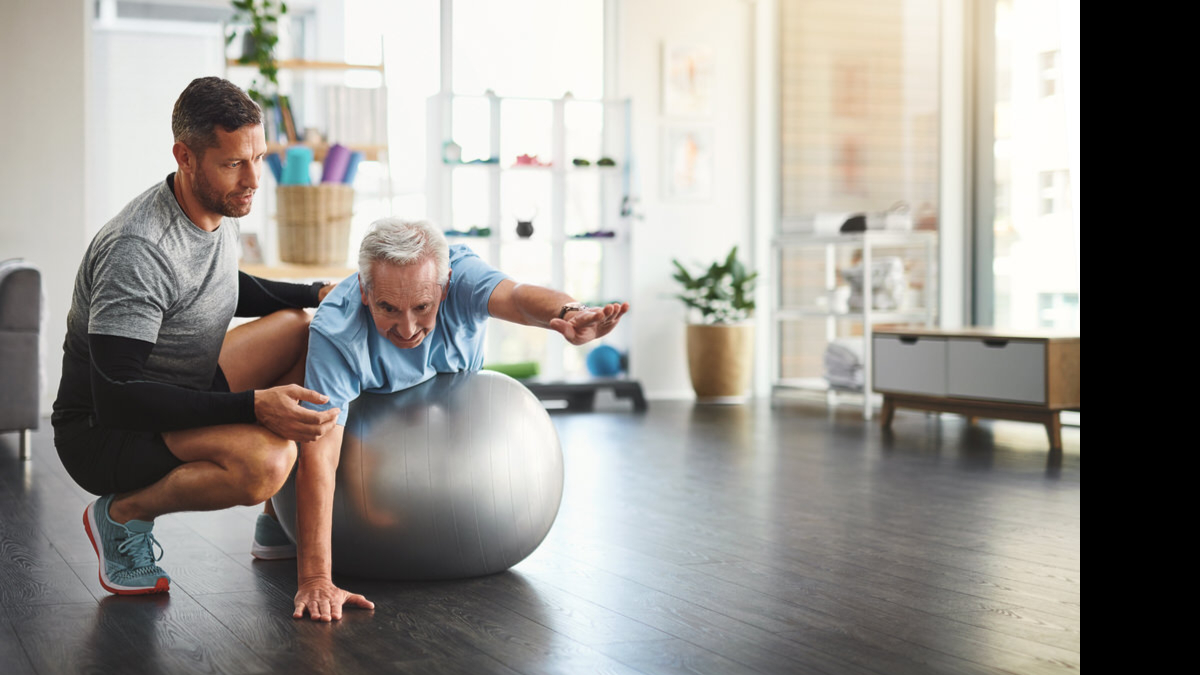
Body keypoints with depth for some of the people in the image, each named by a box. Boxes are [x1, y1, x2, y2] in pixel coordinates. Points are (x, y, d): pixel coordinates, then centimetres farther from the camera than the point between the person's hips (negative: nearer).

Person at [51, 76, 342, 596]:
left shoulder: (218, 210, 0)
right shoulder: (137, 251, -29)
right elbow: (114, 397, -32)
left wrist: (318, 294, 9)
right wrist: (253, 406, -38)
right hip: (103, 433, -10)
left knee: (305, 327, 13)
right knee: (263, 461, -34)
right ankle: (123, 513, -6)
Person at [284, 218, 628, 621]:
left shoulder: (460, 273, -40)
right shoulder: (334, 334, -44)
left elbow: (517, 297, -62)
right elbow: (319, 458, -48)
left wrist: (569, 314, -88)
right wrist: (314, 580, -54)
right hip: (367, 404, -2)